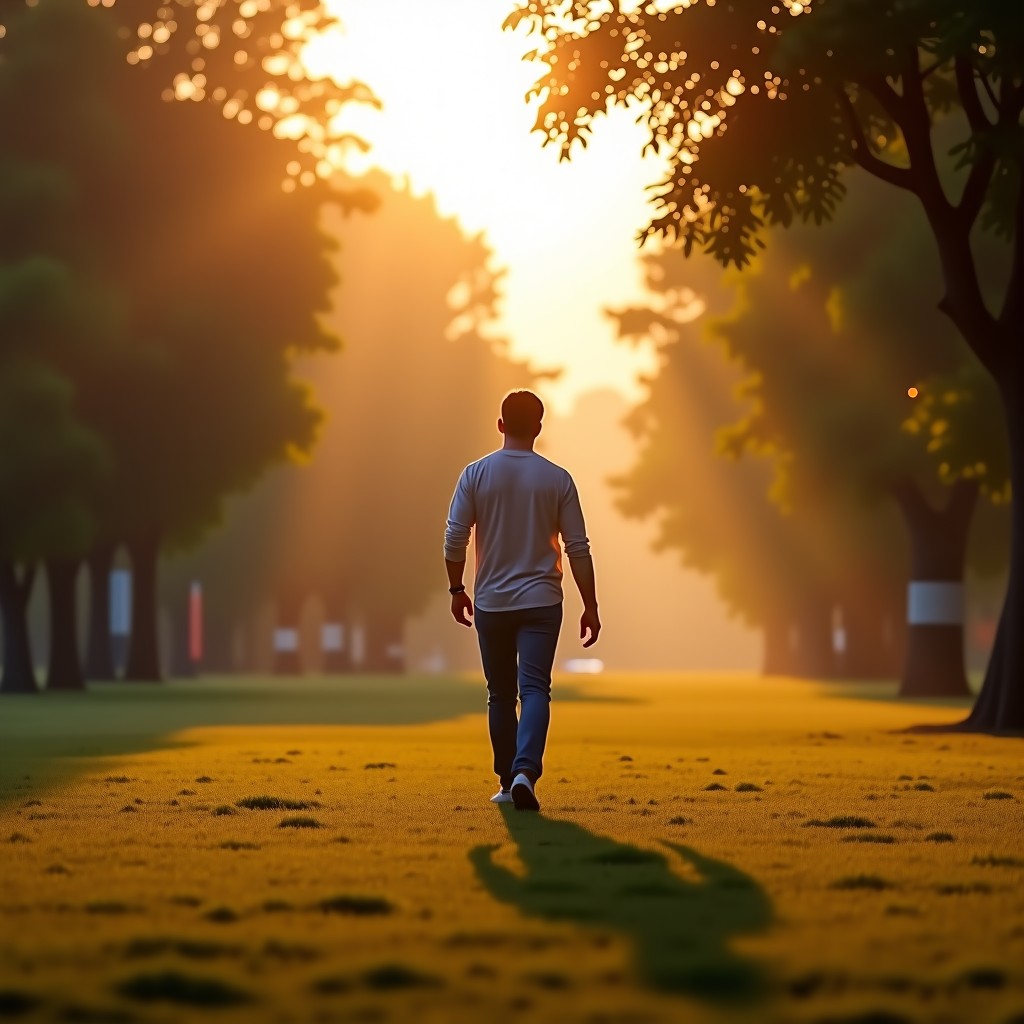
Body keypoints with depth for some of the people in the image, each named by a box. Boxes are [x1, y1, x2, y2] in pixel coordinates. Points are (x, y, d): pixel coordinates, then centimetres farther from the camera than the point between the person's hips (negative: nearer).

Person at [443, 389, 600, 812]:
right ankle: (525, 772, -29)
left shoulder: (476, 474, -3)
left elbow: (454, 540, -4)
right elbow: (578, 548, -1)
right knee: (534, 690, -7)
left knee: (501, 696, 14)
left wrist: (456, 590, 11)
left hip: (491, 603, 1)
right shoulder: (557, 479, -2)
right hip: (540, 602, -1)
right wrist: (590, 607, 6)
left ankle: (508, 782, 20)